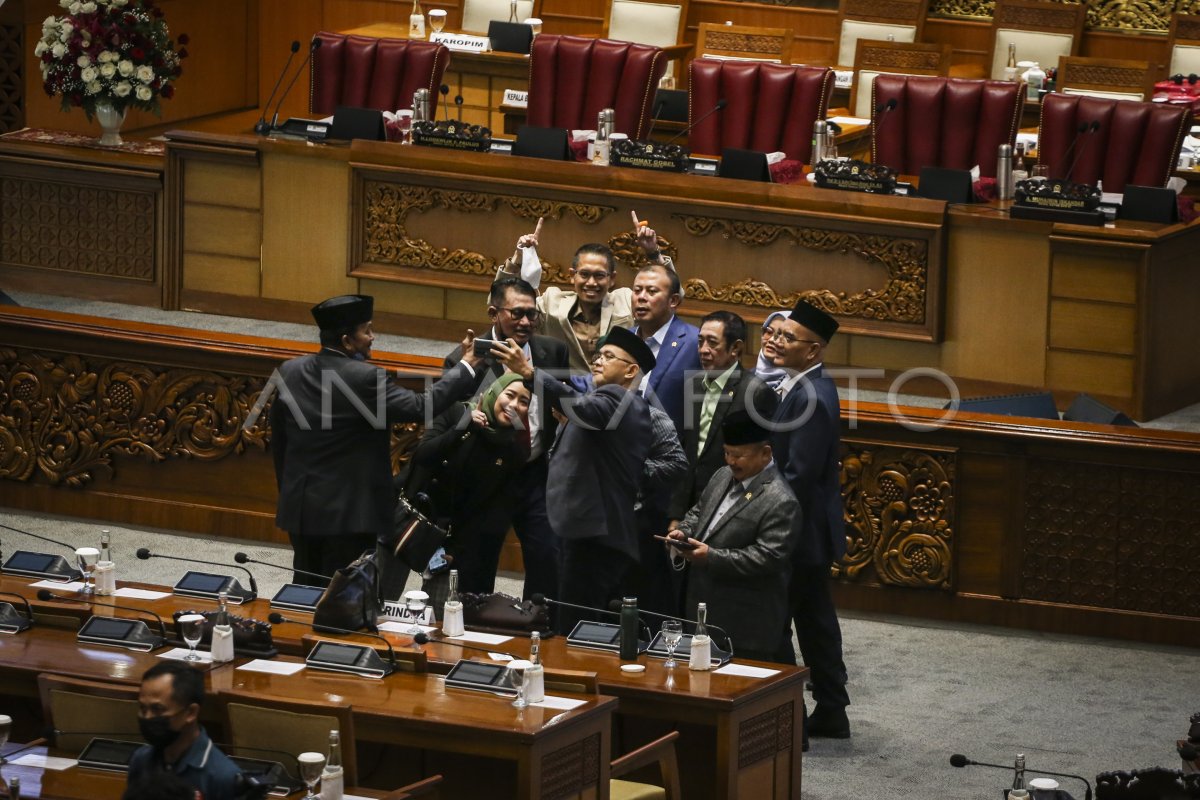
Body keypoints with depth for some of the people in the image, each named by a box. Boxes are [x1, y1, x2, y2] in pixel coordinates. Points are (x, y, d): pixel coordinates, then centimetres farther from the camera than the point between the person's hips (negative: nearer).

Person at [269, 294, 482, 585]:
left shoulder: (289, 372, 2)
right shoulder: (366, 379, -19)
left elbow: (278, 439, 10)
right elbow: (421, 407, -18)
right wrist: (466, 367, -8)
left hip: (300, 507, 6)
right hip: (349, 513, -6)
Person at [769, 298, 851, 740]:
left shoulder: (811, 398, -23)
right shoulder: (807, 387, 8)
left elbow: (798, 476, -24)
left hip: (800, 532, -10)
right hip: (808, 528, 10)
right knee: (815, 620, 16)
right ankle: (831, 712, 25)